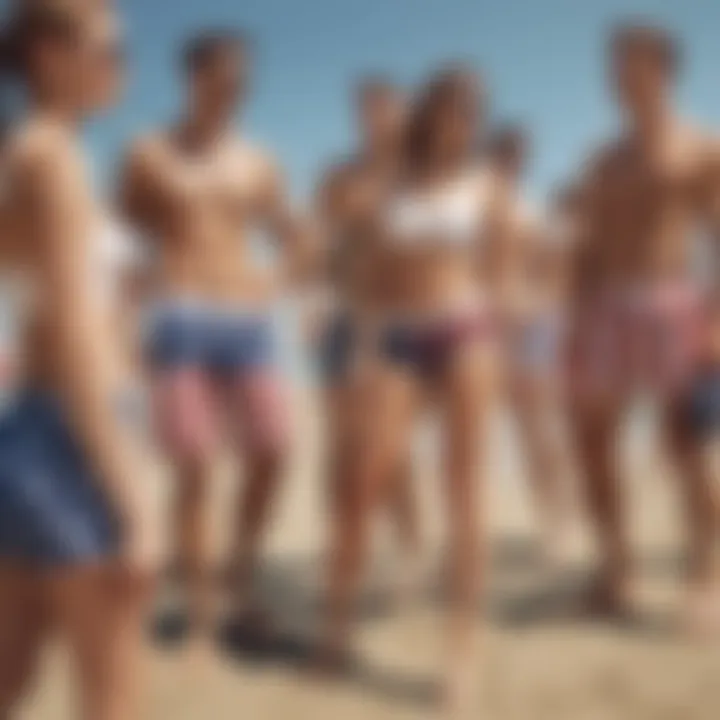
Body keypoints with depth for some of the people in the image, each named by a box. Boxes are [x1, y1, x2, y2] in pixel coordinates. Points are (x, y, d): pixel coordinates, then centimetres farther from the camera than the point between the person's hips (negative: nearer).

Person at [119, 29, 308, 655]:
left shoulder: (257, 164, 14)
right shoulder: (150, 156, 5)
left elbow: (294, 237, 25)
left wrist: (279, 282, 10)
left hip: (249, 320, 4)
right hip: (183, 319, -3)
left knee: (271, 453, -4)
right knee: (196, 468, -7)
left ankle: (244, 586, 13)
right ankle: (200, 608, 3)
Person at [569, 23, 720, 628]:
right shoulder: (605, 160, 16)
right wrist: (578, 326, 9)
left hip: (670, 304, -5)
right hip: (605, 309, 5)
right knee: (594, 440, 4)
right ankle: (615, 571, 15)